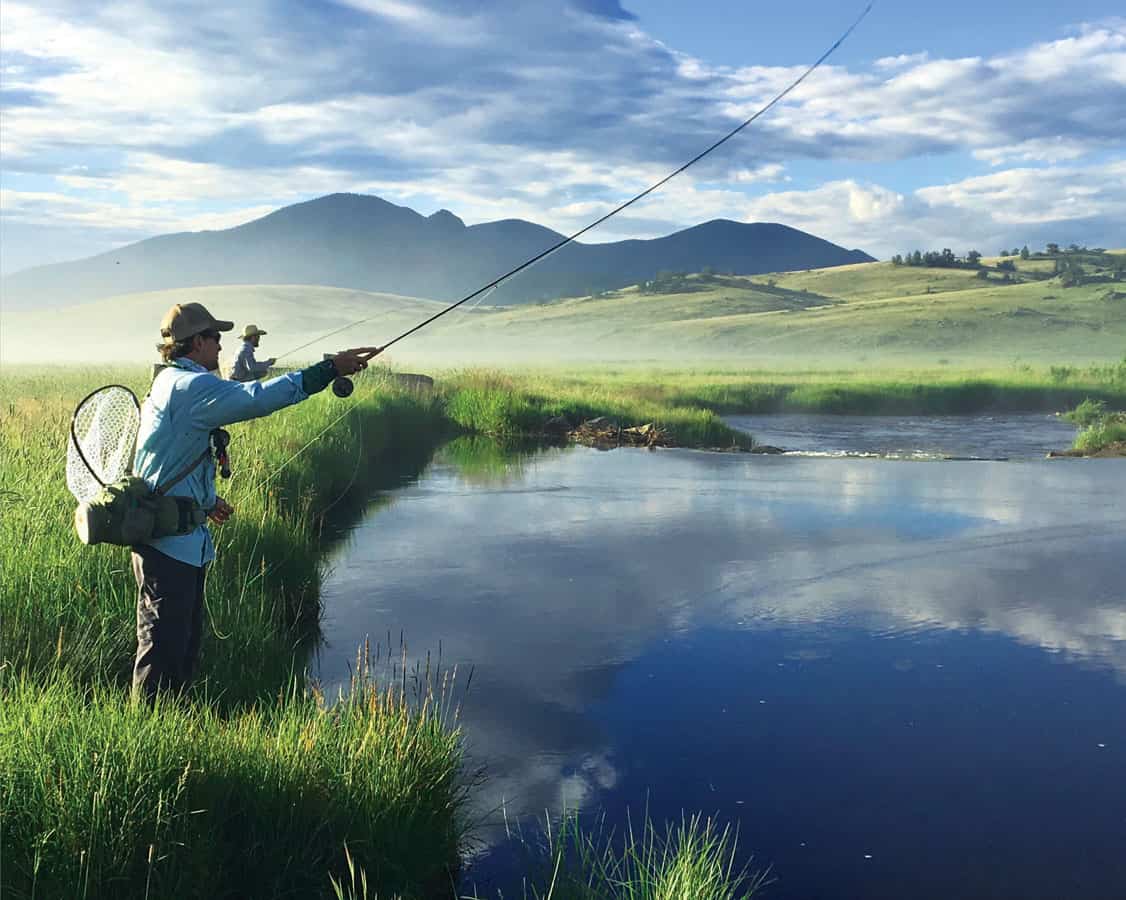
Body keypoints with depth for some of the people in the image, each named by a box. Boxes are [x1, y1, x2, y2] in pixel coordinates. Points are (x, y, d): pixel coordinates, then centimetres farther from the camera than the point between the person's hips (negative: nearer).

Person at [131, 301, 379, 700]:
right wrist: (330, 369, -28)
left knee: (185, 641, 17)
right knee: (164, 644, -4)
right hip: (168, 541, -11)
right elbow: (258, 398, -30)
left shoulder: (170, 385, 17)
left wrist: (206, 500, 21)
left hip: (183, 538, 11)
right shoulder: (188, 385, -17)